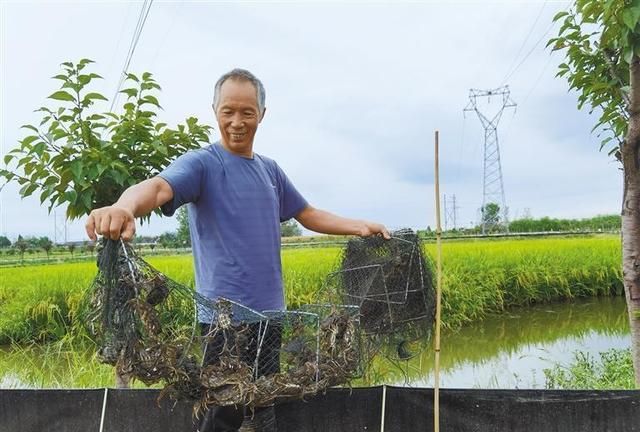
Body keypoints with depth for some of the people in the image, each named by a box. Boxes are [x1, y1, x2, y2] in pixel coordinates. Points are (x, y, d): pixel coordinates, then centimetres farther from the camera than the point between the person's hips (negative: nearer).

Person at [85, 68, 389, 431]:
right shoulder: (201, 163, -8)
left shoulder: (270, 169, 13)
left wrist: (360, 227, 7)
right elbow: (157, 187, -27)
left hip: (271, 313, 7)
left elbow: (309, 215, 20)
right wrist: (124, 207, -50)